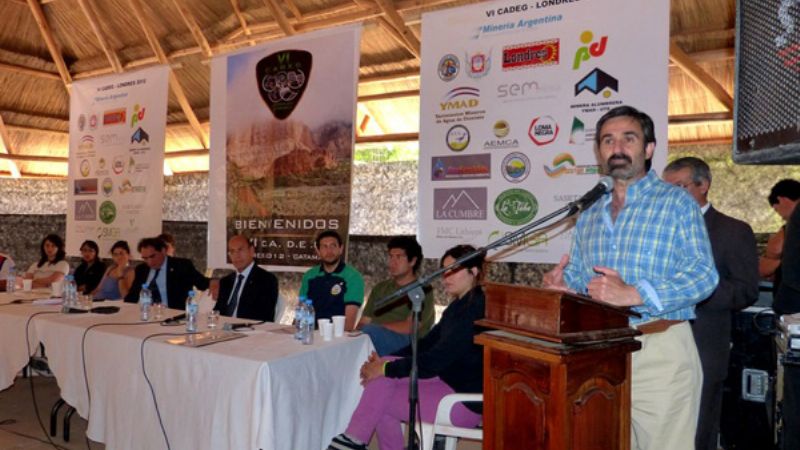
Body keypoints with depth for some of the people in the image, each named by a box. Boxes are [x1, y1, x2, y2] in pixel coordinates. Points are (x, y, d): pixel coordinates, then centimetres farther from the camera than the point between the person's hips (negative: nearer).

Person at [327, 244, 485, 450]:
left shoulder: (476, 308, -20)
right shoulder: (460, 305, 11)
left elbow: (435, 359, -25)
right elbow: (426, 343, 11)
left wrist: (386, 368, -17)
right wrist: (384, 362, -2)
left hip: (466, 400, -8)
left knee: (379, 400, -12)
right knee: (383, 377, -8)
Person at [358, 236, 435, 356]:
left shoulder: (423, 290, 4)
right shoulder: (380, 288, 23)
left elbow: (409, 328, -9)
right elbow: (363, 322, 16)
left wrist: (378, 326, -9)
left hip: (406, 342, -5)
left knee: (370, 331, -35)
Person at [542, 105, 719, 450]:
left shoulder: (676, 202, -3)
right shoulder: (588, 217, 14)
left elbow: (703, 274, -14)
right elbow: (577, 279, 16)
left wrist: (634, 295, -25)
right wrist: (562, 286, -8)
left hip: (659, 350, -5)